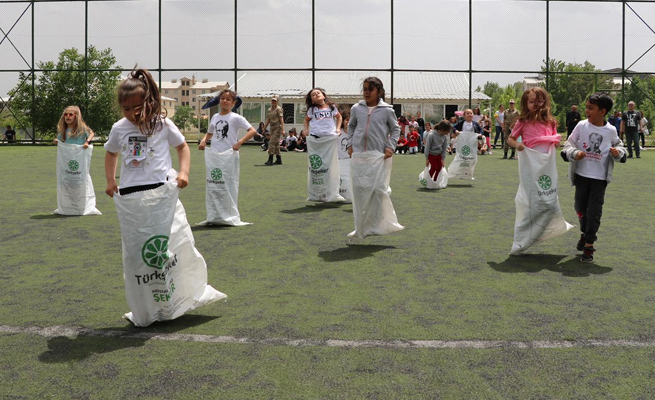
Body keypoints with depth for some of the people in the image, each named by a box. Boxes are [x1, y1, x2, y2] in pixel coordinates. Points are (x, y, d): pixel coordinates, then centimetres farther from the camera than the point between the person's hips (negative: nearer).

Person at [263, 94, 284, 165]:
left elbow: (281, 119, -13)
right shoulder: (269, 109, 15)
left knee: (272, 142, -15)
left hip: (277, 127, -8)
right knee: (276, 143, 11)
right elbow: (268, 120, 19)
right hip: (272, 127, 8)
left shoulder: (278, 109, -7)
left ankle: (270, 160, -17)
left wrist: (282, 129, -21)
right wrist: (264, 129, 17)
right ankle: (278, 160, 18)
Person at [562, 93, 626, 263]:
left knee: (594, 211, -3)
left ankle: (588, 246, 5)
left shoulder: (611, 131, -5)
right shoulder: (581, 126, -5)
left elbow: (619, 146, 11)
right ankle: (585, 233, 40)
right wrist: (574, 153, -21)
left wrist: (618, 152, -12)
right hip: (581, 175, 2)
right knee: (580, 207, 14)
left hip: (600, 178, -2)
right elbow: (568, 144, -1)